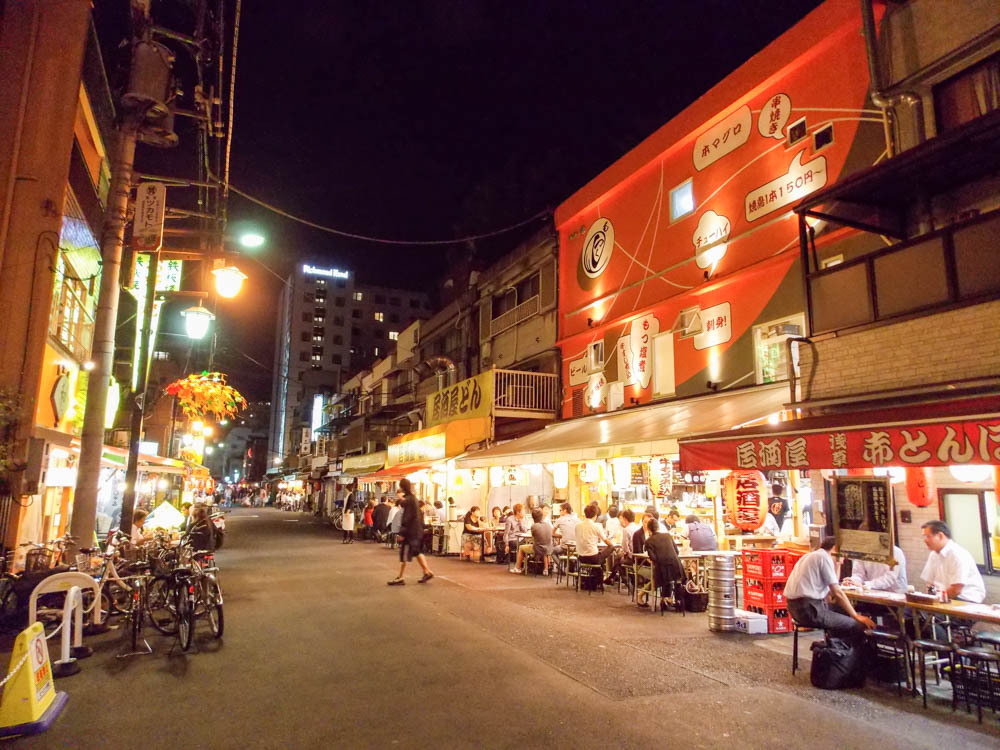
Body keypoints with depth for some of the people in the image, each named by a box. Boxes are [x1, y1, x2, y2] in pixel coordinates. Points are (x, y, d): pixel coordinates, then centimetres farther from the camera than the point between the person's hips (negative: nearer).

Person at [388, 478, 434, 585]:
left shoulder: (408, 500, -17)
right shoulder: (413, 498, 12)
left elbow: (407, 517, -20)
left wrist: (402, 532, -19)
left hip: (410, 531, -10)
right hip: (417, 530, 10)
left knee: (404, 554, -1)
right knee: (417, 552, 16)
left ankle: (400, 577, 5)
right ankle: (427, 572, 17)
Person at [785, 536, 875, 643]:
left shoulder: (809, 556, 22)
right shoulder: (824, 557, -5)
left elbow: (830, 589, 19)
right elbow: (837, 593, -9)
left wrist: (836, 566, 20)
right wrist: (856, 616, -3)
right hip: (809, 609, -10)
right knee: (858, 626, -8)